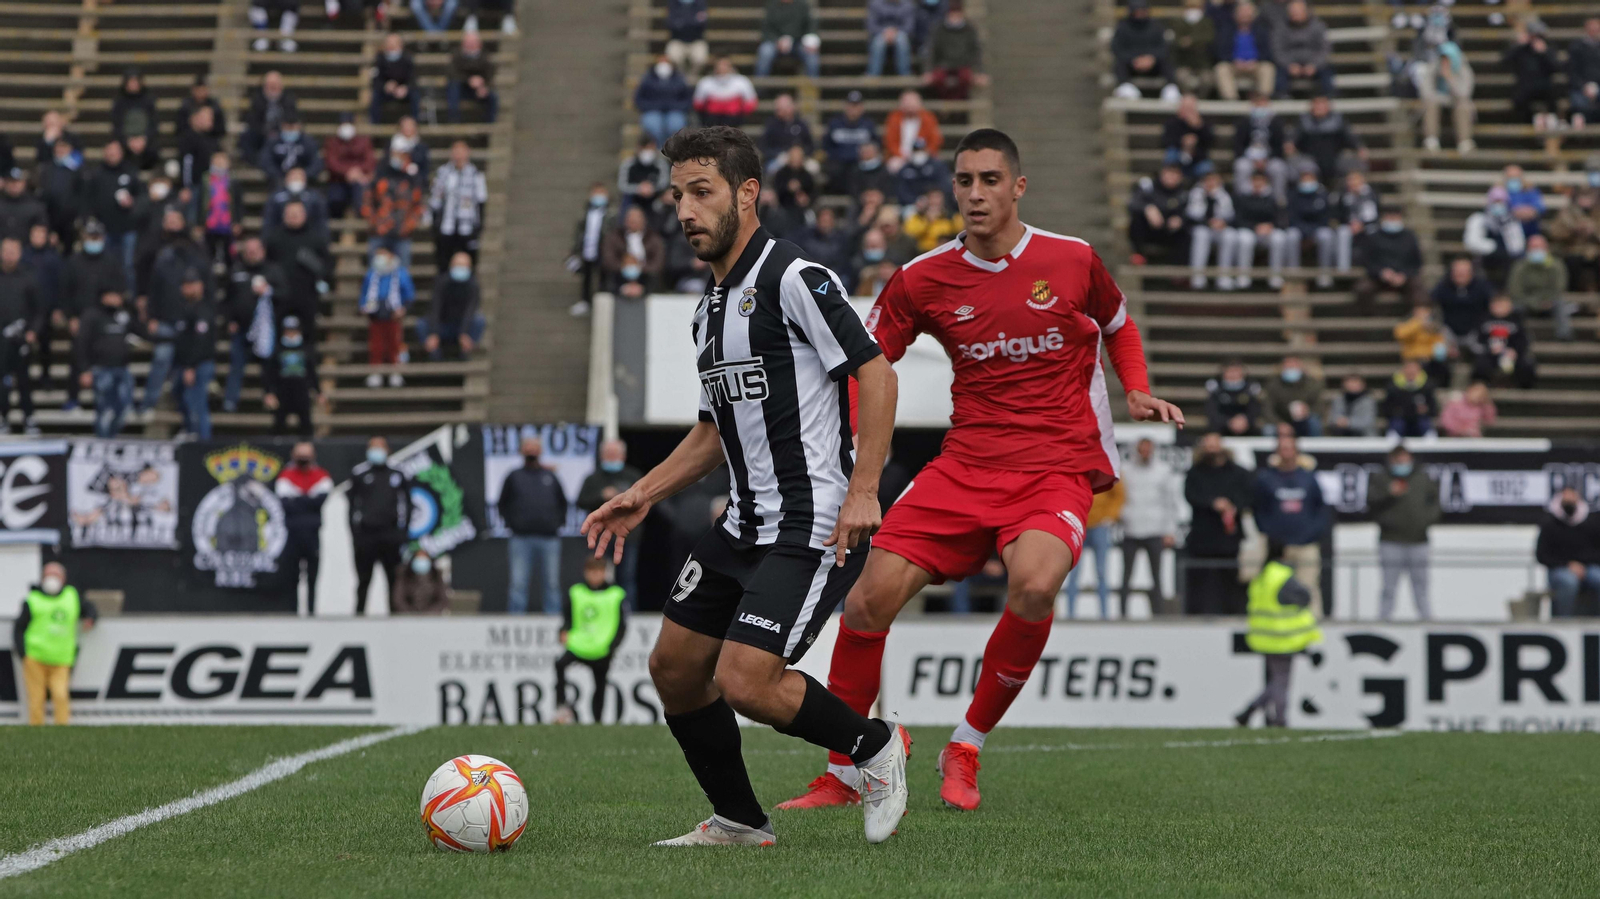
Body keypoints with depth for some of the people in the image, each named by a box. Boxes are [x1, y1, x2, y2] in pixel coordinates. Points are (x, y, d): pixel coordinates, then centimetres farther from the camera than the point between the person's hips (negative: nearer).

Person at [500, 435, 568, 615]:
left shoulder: (550, 477, 14)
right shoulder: (514, 477, 10)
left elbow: (562, 503, 21)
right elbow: (503, 504, 13)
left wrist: (558, 523, 7)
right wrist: (510, 523, 0)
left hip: (549, 538, 2)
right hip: (521, 538, -2)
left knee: (551, 582, 4)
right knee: (518, 582, -5)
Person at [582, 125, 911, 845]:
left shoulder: (794, 279, -13)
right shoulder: (711, 309, 16)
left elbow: (874, 372, -17)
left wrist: (862, 489, -23)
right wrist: (643, 496, 18)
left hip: (815, 525, -10)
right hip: (743, 526, 10)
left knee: (745, 682, -17)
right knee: (674, 667, 9)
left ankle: (875, 747, 8)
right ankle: (739, 822, 24)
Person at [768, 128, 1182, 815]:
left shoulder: (1073, 261, 2)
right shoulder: (922, 280, 3)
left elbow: (1119, 328, 22)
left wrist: (1139, 393, 5)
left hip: (1058, 467, -2)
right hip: (964, 467, 2)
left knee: (1034, 585, -33)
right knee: (868, 598, -13)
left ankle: (965, 750, -10)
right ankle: (841, 775, 7)